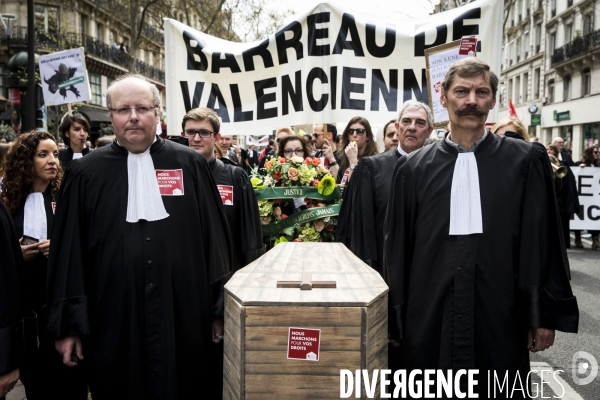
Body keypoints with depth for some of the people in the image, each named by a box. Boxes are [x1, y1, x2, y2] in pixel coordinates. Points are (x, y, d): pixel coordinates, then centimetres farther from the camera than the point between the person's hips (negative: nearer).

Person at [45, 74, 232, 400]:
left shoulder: (189, 164, 2)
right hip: (112, 322, 0)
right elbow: (67, 251, 4)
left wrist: (220, 307, 3)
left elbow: (214, 236, 3)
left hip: (184, 319, 0)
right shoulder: (85, 173, 3)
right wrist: (68, 323, 3)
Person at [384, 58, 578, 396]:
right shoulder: (414, 168, 4)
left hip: (501, 319, 0)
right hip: (429, 319, 1)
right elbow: (397, 248, 6)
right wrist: (395, 318, 6)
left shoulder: (526, 161, 2)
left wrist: (545, 314, 0)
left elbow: (544, 240, 2)